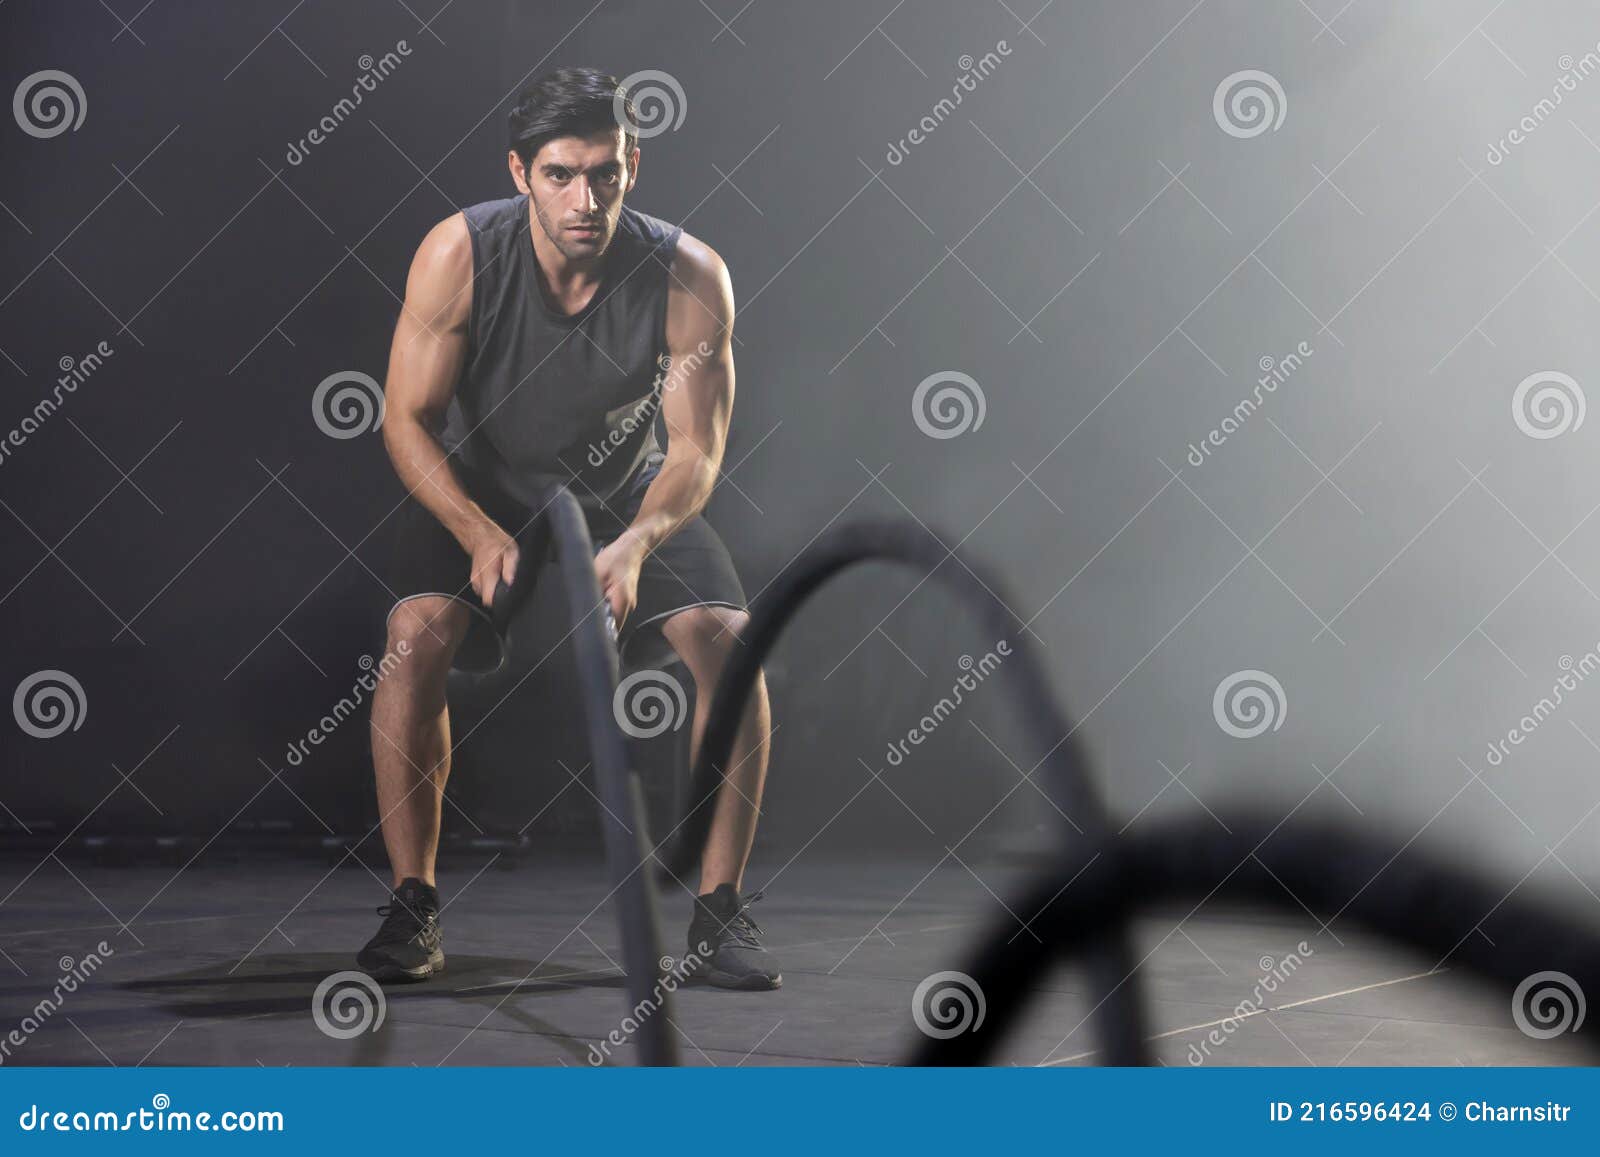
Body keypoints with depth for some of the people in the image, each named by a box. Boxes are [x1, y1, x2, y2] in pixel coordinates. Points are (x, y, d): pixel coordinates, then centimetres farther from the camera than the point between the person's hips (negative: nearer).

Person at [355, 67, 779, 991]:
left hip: (629, 495, 1)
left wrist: (637, 544, -42)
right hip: (477, 491, 0)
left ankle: (721, 912, -8)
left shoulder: (690, 276, -25)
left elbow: (695, 452, -21)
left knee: (729, 640, -21)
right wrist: (479, 534, -35)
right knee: (418, 633, -27)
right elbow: (408, 419, -19)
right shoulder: (459, 255, -25)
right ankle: (414, 906, -11)